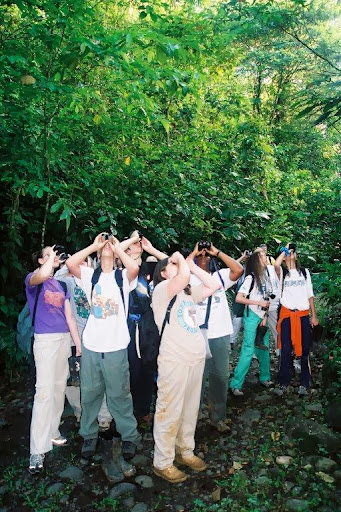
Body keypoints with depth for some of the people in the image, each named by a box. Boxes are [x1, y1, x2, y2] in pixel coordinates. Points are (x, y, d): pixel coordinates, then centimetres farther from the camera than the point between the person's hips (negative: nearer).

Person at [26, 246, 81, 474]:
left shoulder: (61, 284, 15)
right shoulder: (33, 279, -3)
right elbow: (42, 275, -31)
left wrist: (79, 344, 13)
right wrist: (51, 256, -12)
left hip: (64, 339, 7)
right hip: (45, 340, -6)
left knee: (59, 388, 11)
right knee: (45, 391, -12)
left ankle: (52, 432, 26)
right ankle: (38, 450, -7)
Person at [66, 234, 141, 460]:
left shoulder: (123, 276, 1)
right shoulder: (90, 275, 6)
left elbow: (134, 267, -22)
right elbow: (71, 263, -12)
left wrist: (118, 247, -8)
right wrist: (94, 245, -4)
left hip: (116, 347, -2)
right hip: (91, 346, 2)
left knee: (119, 394, 8)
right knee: (90, 394, 14)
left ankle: (130, 436, 26)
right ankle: (89, 436, 33)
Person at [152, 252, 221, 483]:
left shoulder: (189, 292, 16)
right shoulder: (162, 289, -9)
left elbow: (214, 285, 11)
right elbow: (184, 277, -28)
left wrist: (193, 266, 8)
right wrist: (180, 258, -8)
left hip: (197, 358, 8)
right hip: (174, 360, -8)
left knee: (190, 410, 18)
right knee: (170, 412, 2)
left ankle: (185, 450, 35)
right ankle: (163, 462, 16)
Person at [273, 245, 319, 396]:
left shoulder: (305, 272, 12)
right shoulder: (282, 272, 4)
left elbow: (310, 295, 11)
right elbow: (276, 265, -21)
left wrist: (314, 316, 5)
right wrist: (284, 251, -4)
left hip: (303, 314, 2)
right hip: (287, 314, -2)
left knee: (304, 349, 5)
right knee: (286, 350, 1)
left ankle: (304, 383, 15)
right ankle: (283, 383, 11)